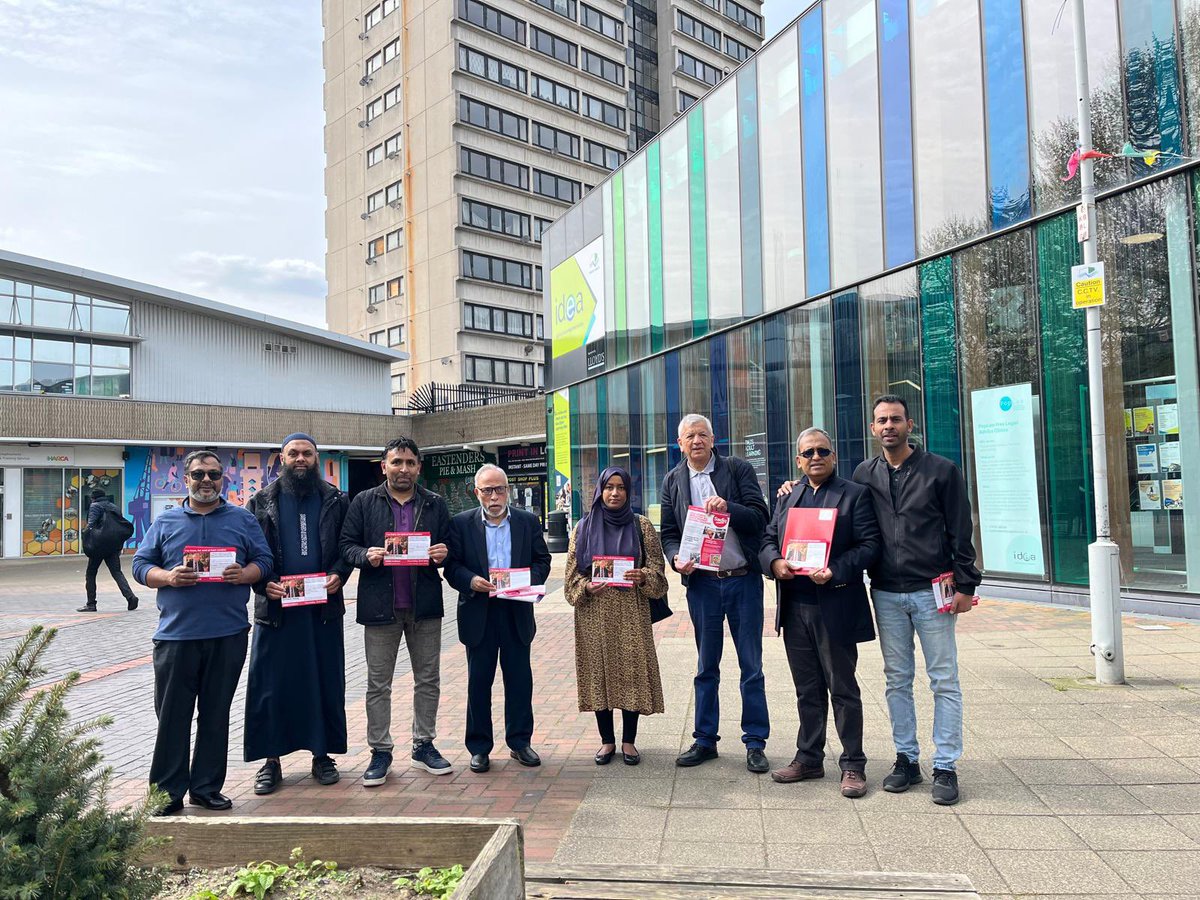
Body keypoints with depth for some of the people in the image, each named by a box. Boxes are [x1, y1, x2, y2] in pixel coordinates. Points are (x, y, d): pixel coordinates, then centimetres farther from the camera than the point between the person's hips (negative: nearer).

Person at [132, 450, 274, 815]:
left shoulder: (243, 520, 9)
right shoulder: (166, 522, 10)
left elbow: (264, 562, 7)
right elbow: (141, 565, 8)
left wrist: (244, 574, -14)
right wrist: (168, 577, -12)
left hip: (228, 635, 0)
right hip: (176, 634, 0)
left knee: (215, 715, 8)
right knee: (172, 716, 3)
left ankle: (207, 787, 20)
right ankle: (167, 792, 15)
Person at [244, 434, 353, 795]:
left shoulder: (336, 501, 7)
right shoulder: (261, 502, 5)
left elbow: (348, 547, 7)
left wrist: (338, 574, -11)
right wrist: (263, 584, -12)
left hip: (324, 606, 1)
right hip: (275, 607, -1)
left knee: (326, 683, 6)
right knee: (269, 685, 3)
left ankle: (322, 755, 20)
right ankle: (270, 759, 16)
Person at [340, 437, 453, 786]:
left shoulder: (435, 504, 7)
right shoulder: (364, 502, 2)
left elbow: (449, 546, 10)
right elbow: (346, 545, 1)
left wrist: (443, 553, -12)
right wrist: (366, 556, -18)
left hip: (425, 605, 2)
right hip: (380, 606, -2)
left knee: (428, 680, 11)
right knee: (378, 684, 6)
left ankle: (424, 745, 25)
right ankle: (380, 751, 18)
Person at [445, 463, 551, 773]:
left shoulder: (528, 521, 6)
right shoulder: (461, 523, 1)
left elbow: (542, 559, 7)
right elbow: (451, 565, -1)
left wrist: (530, 579, -12)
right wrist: (471, 581, -19)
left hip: (517, 611, 1)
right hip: (478, 612, -1)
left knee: (519, 678, 8)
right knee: (479, 681, 7)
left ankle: (519, 742, 22)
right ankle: (479, 747, 19)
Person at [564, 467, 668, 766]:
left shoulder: (641, 525, 6)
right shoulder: (584, 528, 7)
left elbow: (656, 564, 4)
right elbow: (572, 571, 7)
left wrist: (642, 576, -16)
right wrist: (586, 587, -12)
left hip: (631, 611, -1)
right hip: (594, 612, 1)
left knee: (631, 670, -1)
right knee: (599, 672, 4)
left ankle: (629, 741, 13)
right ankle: (607, 740, 17)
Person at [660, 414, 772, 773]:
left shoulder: (738, 469, 0)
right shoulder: (673, 481, 7)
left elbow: (760, 516, -6)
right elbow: (669, 533, 8)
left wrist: (728, 507, -23)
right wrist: (677, 559, -12)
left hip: (743, 579, -2)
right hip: (701, 581, 2)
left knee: (751, 665, 5)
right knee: (706, 667, 12)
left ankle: (755, 743, 16)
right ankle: (705, 739, 23)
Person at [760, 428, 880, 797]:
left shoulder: (855, 494, -1)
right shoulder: (787, 496, 15)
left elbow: (870, 544, -9)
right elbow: (767, 539, 13)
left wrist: (835, 572, -21)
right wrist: (774, 562, -8)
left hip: (834, 608, -5)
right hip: (794, 609, 5)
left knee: (843, 689, 5)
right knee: (807, 690, 15)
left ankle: (852, 765, 17)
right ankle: (808, 759, 26)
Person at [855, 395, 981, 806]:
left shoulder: (941, 471, 0)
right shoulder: (865, 475, 9)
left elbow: (961, 533, -2)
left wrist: (965, 585, -7)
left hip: (932, 591, -3)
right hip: (886, 594, 3)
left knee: (944, 681, 2)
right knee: (897, 680, 9)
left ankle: (945, 767, 10)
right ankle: (907, 759, 20)